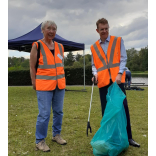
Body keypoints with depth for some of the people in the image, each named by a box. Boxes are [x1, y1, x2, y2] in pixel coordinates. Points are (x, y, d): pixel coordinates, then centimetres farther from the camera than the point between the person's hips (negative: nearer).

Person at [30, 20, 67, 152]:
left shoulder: (60, 47, 11)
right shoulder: (37, 46, -4)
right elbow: (32, 66, -4)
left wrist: (62, 80, 13)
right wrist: (34, 82, -7)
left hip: (60, 85, 6)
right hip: (44, 85, -5)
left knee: (59, 111, 12)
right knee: (44, 114, -4)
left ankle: (56, 135, 31)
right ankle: (40, 141, 12)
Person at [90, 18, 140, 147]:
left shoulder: (118, 41, 7)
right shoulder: (94, 47, 12)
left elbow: (123, 58, 0)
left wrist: (120, 73, -14)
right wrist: (95, 73, -6)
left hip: (117, 79, -2)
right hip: (103, 81, 2)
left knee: (123, 106, 0)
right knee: (105, 109, 7)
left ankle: (128, 137, 12)